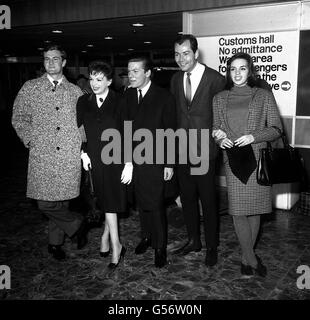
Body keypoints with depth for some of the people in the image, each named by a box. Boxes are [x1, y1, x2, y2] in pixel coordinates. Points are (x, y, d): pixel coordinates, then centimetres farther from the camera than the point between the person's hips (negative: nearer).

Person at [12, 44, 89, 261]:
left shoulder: (75, 91, 11)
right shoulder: (30, 88, 8)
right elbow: (19, 117, 10)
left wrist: (83, 148, 5)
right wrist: (31, 140, -2)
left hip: (69, 156, 1)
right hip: (41, 155, 0)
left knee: (62, 201, 4)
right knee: (45, 203, -4)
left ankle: (56, 243, 27)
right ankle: (77, 225, 21)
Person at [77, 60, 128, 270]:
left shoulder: (119, 103, -5)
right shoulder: (83, 102, 6)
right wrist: (84, 153, 0)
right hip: (94, 160, 3)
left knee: (112, 202, 0)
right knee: (106, 202, 9)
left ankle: (106, 237, 19)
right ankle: (116, 246, 20)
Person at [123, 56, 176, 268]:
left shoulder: (164, 97, -6)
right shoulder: (128, 96, 7)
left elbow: (171, 133, -6)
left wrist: (169, 164, -9)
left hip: (155, 162, -4)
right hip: (134, 160, 4)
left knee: (155, 205, -1)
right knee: (141, 202, 13)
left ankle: (160, 247, 15)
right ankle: (147, 236, 32)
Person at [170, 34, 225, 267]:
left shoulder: (215, 79, -12)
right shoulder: (176, 80, 7)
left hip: (204, 150, -5)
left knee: (208, 201, 5)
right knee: (187, 198, 16)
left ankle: (212, 247, 23)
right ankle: (193, 240, 33)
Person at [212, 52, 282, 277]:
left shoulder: (264, 96, 5)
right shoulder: (220, 99, 10)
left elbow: (276, 129, 3)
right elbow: (215, 128, 16)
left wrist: (253, 137, -13)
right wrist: (220, 138, -6)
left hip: (258, 159, 0)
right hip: (233, 161, 1)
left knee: (255, 210, 7)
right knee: (238, 211, -3)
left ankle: (247, 255, 26)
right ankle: (251, 258, 14)